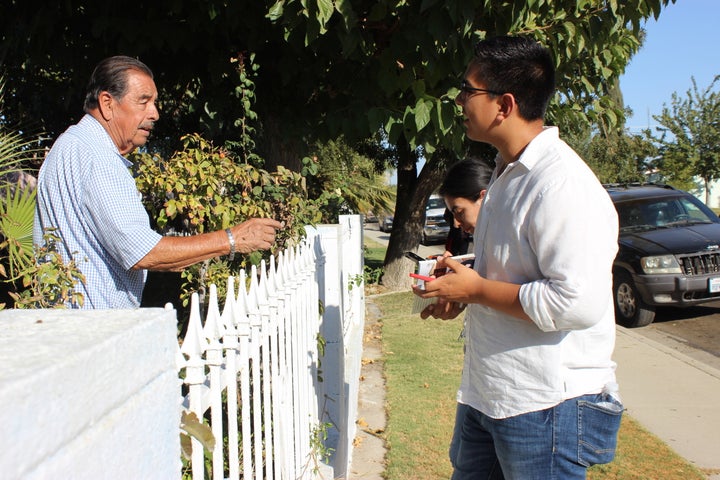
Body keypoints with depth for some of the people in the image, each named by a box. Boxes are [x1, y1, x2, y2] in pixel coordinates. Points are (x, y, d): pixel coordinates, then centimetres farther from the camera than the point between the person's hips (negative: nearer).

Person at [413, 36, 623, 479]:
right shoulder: (509, 173, 12)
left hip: (548, 409, -9)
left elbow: (578, 303, -29)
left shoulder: (562, 185, -21)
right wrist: (462, 292, 7)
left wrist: (477, 289, -19)